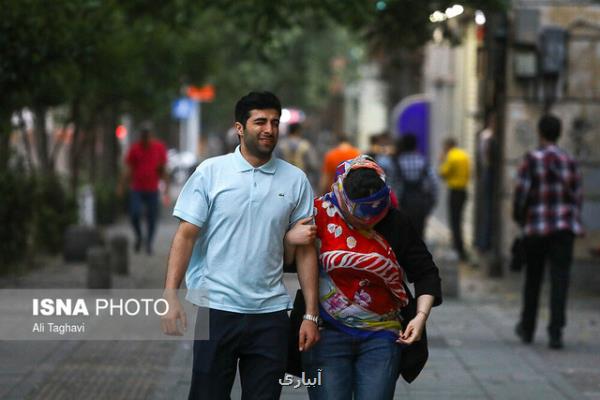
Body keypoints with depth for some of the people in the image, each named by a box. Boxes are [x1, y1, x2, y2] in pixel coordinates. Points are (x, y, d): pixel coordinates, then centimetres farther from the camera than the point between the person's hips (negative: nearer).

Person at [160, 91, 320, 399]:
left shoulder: (295, 180, 5)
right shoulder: (210, 172, -1)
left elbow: (305, 250, 6)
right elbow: (186, 236, -3)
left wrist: (311, 315, 1)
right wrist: (171, 296, -13)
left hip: (270, 313, 2)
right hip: (216, 308, -2)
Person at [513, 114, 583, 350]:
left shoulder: (531, 160, -6)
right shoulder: (569, 161, 4)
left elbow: (521, 193, -9)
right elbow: (577, 195, 4)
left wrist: (519, 218, 7)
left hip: (536, 228, -1)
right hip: (564, 228, 1)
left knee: (533, 279, 14)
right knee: (560, 280, -2)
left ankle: (527, 329, 26)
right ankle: (556, 332, -12)